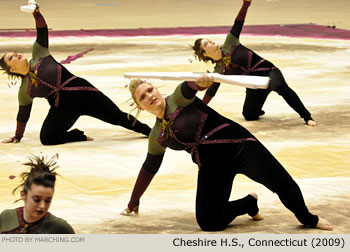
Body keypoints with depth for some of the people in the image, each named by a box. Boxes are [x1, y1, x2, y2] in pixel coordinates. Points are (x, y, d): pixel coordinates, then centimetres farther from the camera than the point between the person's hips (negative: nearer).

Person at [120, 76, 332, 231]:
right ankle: (249, 203, 16)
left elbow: (188, 88, -27)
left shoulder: (179, 98, -3)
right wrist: (134, 201, 32)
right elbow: (149, 168, 24)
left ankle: (307, 218, 13)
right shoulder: (157, 137, 11)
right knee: (209, 222, -12)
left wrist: (200, 82, -52)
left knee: (284, 185, -17)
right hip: (212, 166, 5)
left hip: (236, 144, -5)